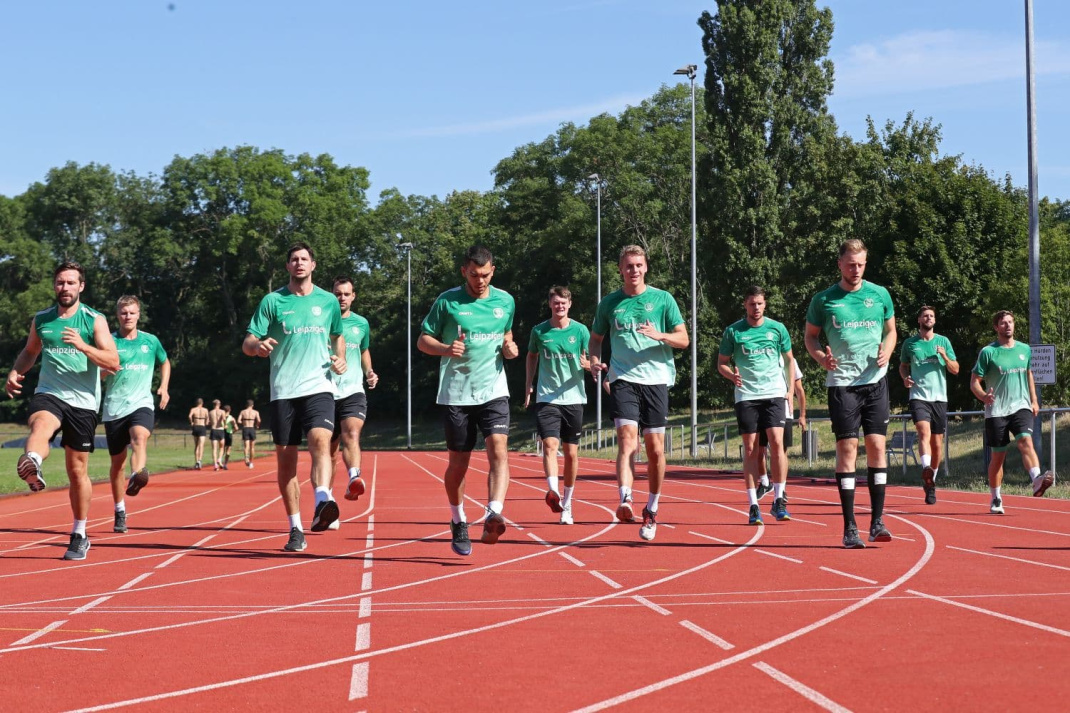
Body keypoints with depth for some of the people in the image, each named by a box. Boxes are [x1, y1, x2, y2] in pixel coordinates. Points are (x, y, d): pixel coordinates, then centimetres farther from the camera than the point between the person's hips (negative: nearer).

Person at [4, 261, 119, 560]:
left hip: (83, 402, -1)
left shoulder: (95, 320, -1)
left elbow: (113, 362, -9)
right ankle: (32, 468, -70)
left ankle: (79, 536, 22)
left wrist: (83, 346, -25)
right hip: (48, 394, 1)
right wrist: (15, 372, 6)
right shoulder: (41, 320, 9)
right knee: (40, 425, -37)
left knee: (78, 471, 7)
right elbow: (30, 351, 26)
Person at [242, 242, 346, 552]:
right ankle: (295, 529, 12)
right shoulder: (272, 301, 5)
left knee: (320, 439, -27)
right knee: (286, 460, 3)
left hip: (318, 387, 0)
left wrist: (341, 359, 6)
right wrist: (257, 345, -20)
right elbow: (247, 344, 4)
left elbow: (338, 337, 26)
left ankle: (323, 503, -42)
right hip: (283, 390, 1)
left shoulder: (328, 301, 10)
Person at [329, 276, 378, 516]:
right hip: (326, 393, 0)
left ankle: (354, 480, -48)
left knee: (352, 435, -27)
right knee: (330, 450, 7)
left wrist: (369, 372, 10)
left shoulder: (361, 323, 12)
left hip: (353, 391, 0)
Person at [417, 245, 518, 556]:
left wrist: (509, 348, 1)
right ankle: (458, 522, 27)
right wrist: (446, 349, -17)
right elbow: (423, 340, 3)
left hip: (493, 390, 1)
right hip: (456, 393, -1)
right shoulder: (447, 301, -2)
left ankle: (493, 517, -30)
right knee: (458, 462, 5)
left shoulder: (505, 301, 8)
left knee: (498, 449, -20)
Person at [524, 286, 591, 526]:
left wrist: (588, 364, -19)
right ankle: (553, 493, -34)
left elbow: (590, 361, 5)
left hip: (573, 397, 1)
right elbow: (532, 357, 19)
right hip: (546, 397, -1)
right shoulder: (539, 331, 3)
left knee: (571, 453, 6)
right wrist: (528, 386, 13)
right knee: (550, 444, -20)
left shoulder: (580, 330, 1)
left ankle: (567, 504, 19)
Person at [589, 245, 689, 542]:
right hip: (623, 379, 0)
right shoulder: (609, 303, 10)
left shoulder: (663, 299, 6)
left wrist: (659, 335, -16)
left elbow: (683, 339, 4)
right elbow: (596, 337, 22)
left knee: (655, 448, 2)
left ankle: (652, 510, 16)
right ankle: (625, 501, -30)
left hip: (656, 378, 0)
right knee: (627, 438, -19)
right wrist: (595, 359, 1)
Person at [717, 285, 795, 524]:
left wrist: (790, 389, 9)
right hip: (746, 395, 0)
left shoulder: (777, 328, 6)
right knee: (751, 449, -1)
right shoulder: (733, 331, 3)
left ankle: (779, 500, -3)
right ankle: (753, 505, 4)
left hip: (774, 393, 0)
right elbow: (721, 363, 9)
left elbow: (789, 359, 17)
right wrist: (731, 375, -12)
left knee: (777, 443, -12)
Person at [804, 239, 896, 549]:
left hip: (875, 380, 2)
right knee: (847, 448, -4)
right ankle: (849, 526, -1)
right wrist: (820, 356, -9)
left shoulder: (880, 294, 8)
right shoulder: (823, 299, 2)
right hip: (841, 381, -2)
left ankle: (877, 521, 6)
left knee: (877, 445, -2)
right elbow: (810, 335, 11)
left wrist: (886, 352, -3)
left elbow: (891, 331, 18)